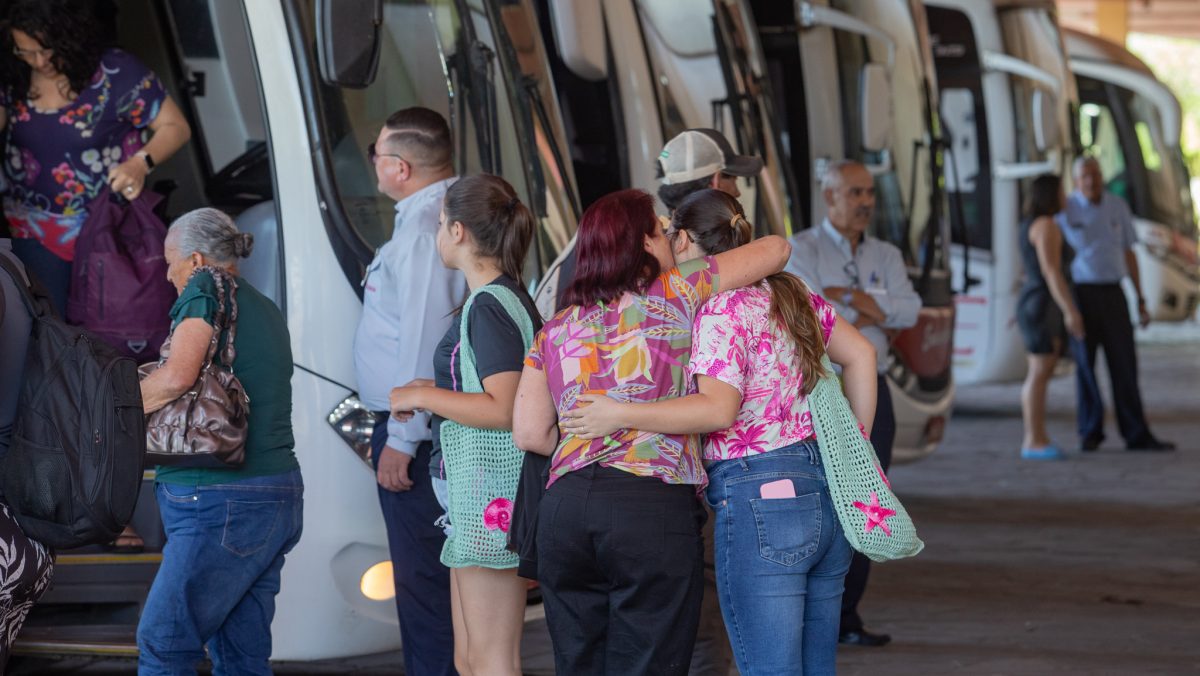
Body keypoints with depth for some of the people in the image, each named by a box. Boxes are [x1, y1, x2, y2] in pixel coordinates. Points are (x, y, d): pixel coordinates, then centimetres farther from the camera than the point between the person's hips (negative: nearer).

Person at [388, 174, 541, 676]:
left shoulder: (492, 306, -16)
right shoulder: (506, 298, 15)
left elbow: (503, 409, -24)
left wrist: (422, 397, -14)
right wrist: (437, 391, 18)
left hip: (492, 488, -11)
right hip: (474, 488, 11)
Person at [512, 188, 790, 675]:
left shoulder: (556, 330, 16)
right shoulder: (675, 294, 5)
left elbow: (529, 433, 12)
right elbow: (777, 250, 14)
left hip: (563, 508, 5)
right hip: (655, 505, -4)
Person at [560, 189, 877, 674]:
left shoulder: (719, 309, -11)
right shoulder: (790, 293, 13)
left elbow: (718, 409, -22)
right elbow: (861, 354, 19)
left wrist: (619, 415, -23)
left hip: (758, 498, -8)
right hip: (824, 490, 8)